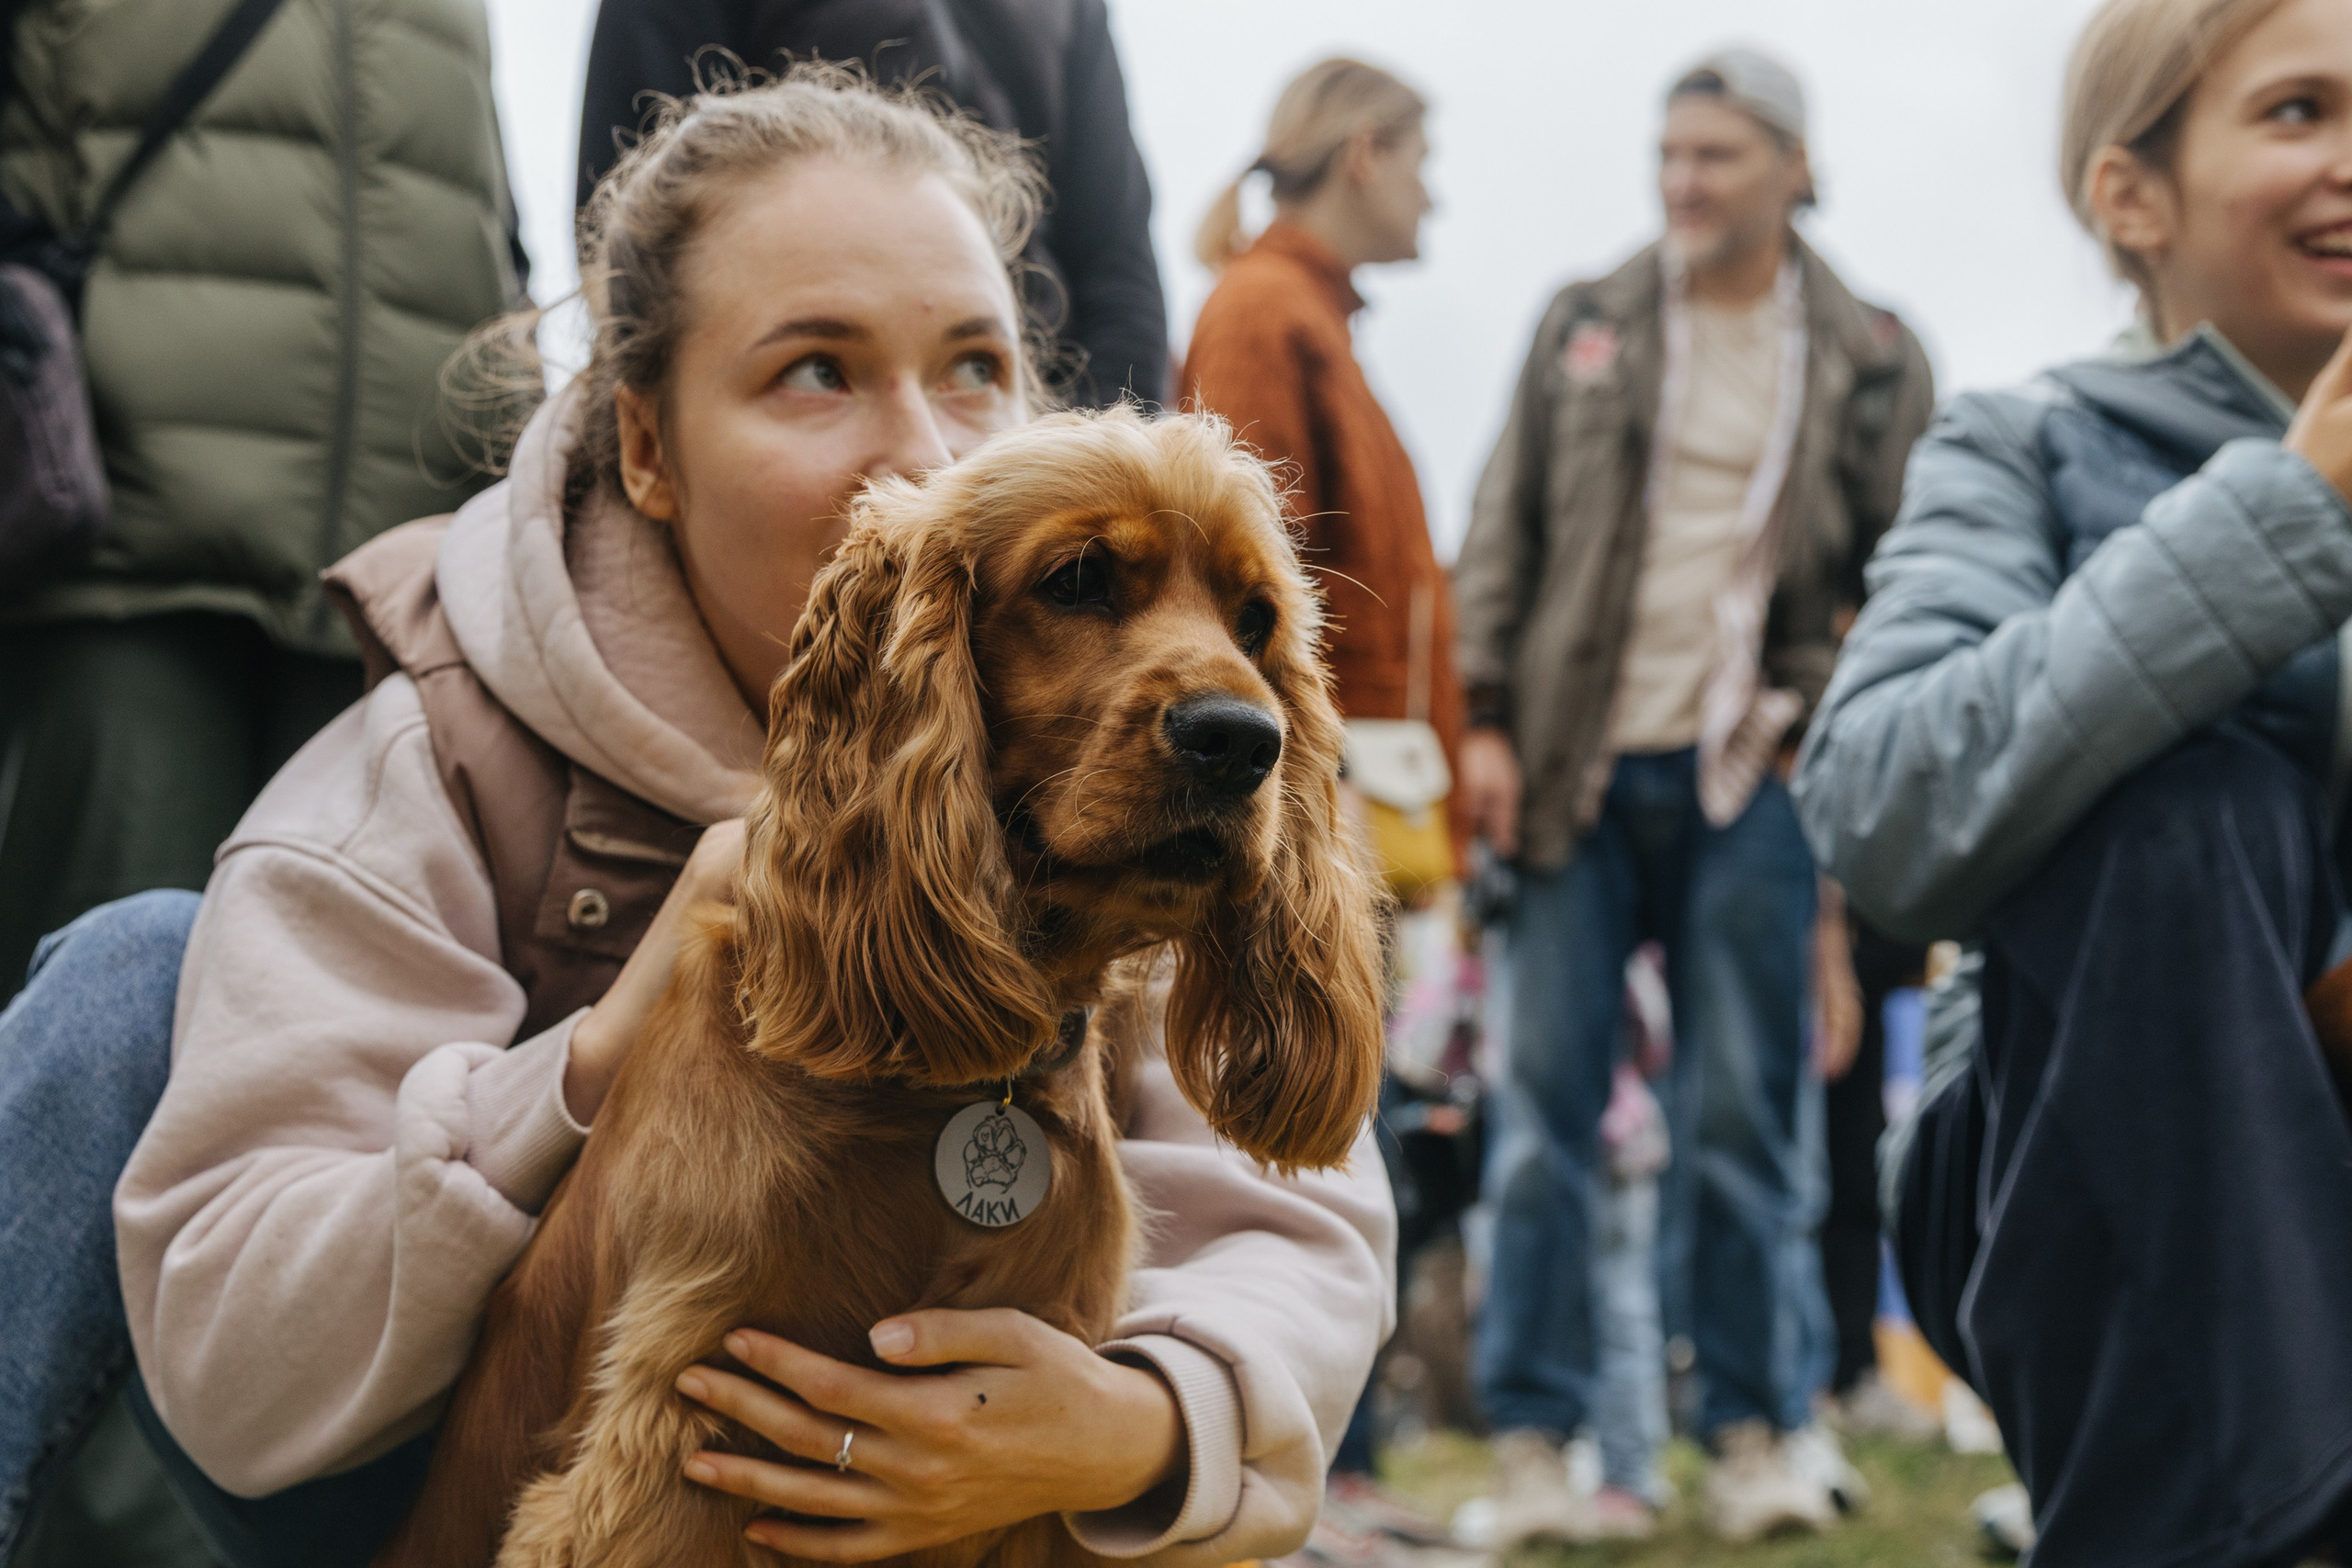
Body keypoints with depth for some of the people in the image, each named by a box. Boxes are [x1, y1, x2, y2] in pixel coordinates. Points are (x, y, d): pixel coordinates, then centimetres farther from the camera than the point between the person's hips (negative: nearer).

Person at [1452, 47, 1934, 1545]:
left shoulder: (1871, 359, 6)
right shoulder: (1584, 325, 10)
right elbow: (1504, 532, 8)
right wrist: (1487, 718, -1)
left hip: (1751, 777, -1)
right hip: (1580, 767, 1)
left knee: (1741, 1118, 3)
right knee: (1549, 1107, 1)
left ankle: (1757, 1428, 14)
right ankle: (1534, 1433, 7)